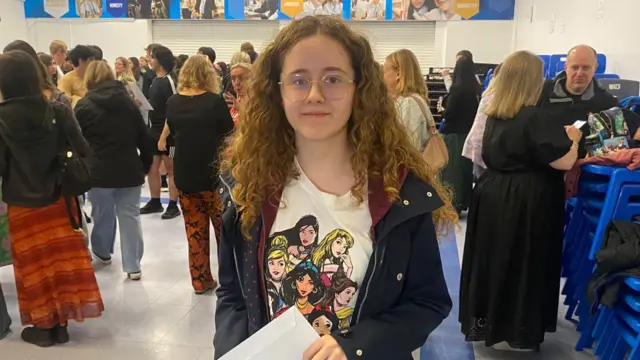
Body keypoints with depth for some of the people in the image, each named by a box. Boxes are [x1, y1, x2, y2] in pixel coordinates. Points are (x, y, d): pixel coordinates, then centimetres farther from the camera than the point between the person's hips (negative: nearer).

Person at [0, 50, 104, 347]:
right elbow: (82, 151, -9)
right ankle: (61, 324, 23)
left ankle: (43, 326, 24)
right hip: (59, 199, 2)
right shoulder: (59, 111, -10)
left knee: (34, 264, 12)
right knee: (62, 259, 13)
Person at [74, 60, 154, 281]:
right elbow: (144, 138, 6)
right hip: (129, 169, 2)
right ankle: (133, 266, 4)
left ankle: (102, 252, 39)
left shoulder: (84, 106, -2)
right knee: (130, 215, 4)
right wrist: (146, 165, 15)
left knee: (102, 214, 17)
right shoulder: (128, 102, 7)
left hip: (99, 171, -2)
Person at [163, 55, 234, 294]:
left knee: (194, 229, 12)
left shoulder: (173, 102, 2)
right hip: (212, 173, -4)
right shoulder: (215, 101, -11)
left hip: (184, 174, 4)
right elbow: (229, 136, -6)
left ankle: (200, 280, 20)